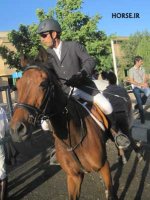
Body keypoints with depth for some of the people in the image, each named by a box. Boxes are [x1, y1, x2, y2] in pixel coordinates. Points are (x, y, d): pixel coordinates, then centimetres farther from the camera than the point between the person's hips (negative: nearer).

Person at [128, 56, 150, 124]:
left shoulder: (142, 69, 12)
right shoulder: (131, 70, -4)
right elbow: (131, 81, -9)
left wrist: (145, 83, -15)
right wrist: (141, 84, -15)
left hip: (143, 86, 4)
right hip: (136, 87, -4)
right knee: (140, 102, -10)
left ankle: (138, 105, -5)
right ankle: (142, 117, 2)